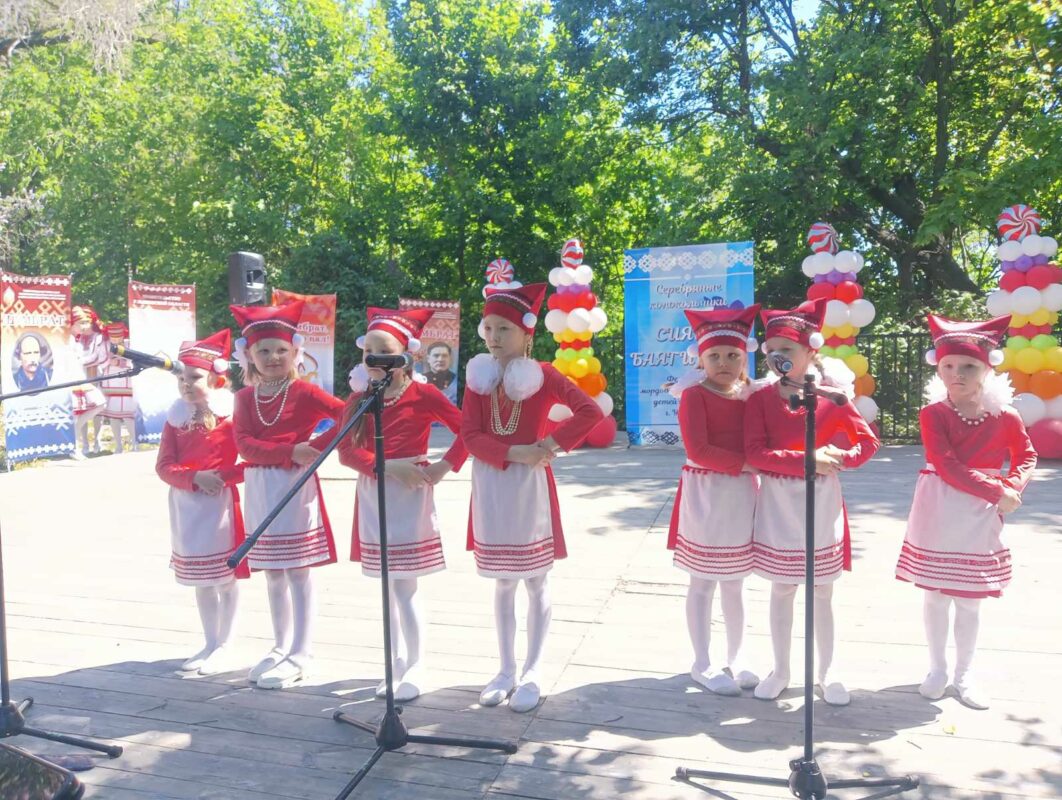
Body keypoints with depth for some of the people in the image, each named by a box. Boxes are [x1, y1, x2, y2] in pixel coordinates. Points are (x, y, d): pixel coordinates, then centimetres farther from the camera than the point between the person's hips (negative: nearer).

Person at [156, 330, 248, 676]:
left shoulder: (231, 413, -10)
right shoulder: (176, 416, 5)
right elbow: (164, 465, -2)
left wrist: (223, 475, -23)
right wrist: (195, 477, -18)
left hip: (221, 502, -6)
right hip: (186, 504, 6)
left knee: (226, 576, 3)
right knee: (199, 578, 16)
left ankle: (224, 646, 17)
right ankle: (210, 644, 30)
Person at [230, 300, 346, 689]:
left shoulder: (303, 391, -6)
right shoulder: (245, 397, 6)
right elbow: (244, 443, -8)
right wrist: (290, 452, -19)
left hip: (295, 485, -5)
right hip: (259, 488, 5)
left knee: (297, 571, 0)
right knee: (272, 573, 14)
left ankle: (300, 656, 9)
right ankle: (281, 647, 27)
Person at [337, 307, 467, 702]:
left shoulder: (422, 394, -7)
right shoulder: (358, 398, 5)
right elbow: (347, 450, -5)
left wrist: (446, 465, -15)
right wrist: (387, 466, -18)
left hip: (410, 495, -5)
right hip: (372, 495, 5)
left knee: (404, 588, -4)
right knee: (388, 588, 13)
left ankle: (413, 669, 12)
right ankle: (396, 665, 27)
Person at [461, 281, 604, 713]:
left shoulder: (542, 374, -6)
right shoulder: (479, 376, 4)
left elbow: (590, 411, -16)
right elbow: (471, 436, -5)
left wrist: (553, 443, -20)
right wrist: (514, 452, -17)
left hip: (530, 484, -3)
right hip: (491, 484, 4)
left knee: (535, 582, 5)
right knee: (502, 582, 12)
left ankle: (532, 673, 16)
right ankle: (506, 670, 24)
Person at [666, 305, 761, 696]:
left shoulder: (751, 396, 8)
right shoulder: (694, 395, -10)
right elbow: (698, 450, -19)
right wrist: (744, 463, -18)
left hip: (742, 494, 6)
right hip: (706, 493, -5)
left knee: (734, 586, 15)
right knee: (702, 585, 5)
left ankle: (734, 661, 28)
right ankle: (702, 664, 18)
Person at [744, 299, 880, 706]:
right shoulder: (761, 398, -6)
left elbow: (869, 441, 2)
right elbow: (755, 452, -16)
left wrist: (842, 458, -17)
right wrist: (808, 460, -24)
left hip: (822, 502, 0)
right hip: (777, 501, 0)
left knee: (823, 592, 11)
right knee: (781, 590, 11)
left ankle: (827, 672, 25)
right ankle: (780, 670, 24)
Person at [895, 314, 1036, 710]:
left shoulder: (1005, 417, -3)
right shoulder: (933, 414, -10)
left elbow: (1027, 457, 12)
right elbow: (947, 467, -18)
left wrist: (1012, 487, -7)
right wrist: (997, 492, -21)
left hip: (980, 517, 1)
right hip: (937, 517, -1)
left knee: (969, 601, 10)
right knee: (934, 597, 9)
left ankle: (964, 674, 26)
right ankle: (937, 669, 26)